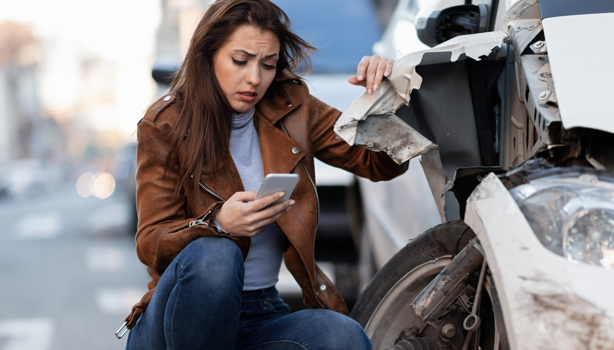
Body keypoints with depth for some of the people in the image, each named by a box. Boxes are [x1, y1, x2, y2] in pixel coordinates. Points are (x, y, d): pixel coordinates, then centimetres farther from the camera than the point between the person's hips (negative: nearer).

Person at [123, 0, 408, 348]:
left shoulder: (291, 107, 6)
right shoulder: (164, 125, -4)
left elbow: (382, 163, 8)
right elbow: (150, 243, -10)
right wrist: (218, 223, -31)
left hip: (262, 315, 2)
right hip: (175, 321, -2)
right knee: (214, 255, -36)